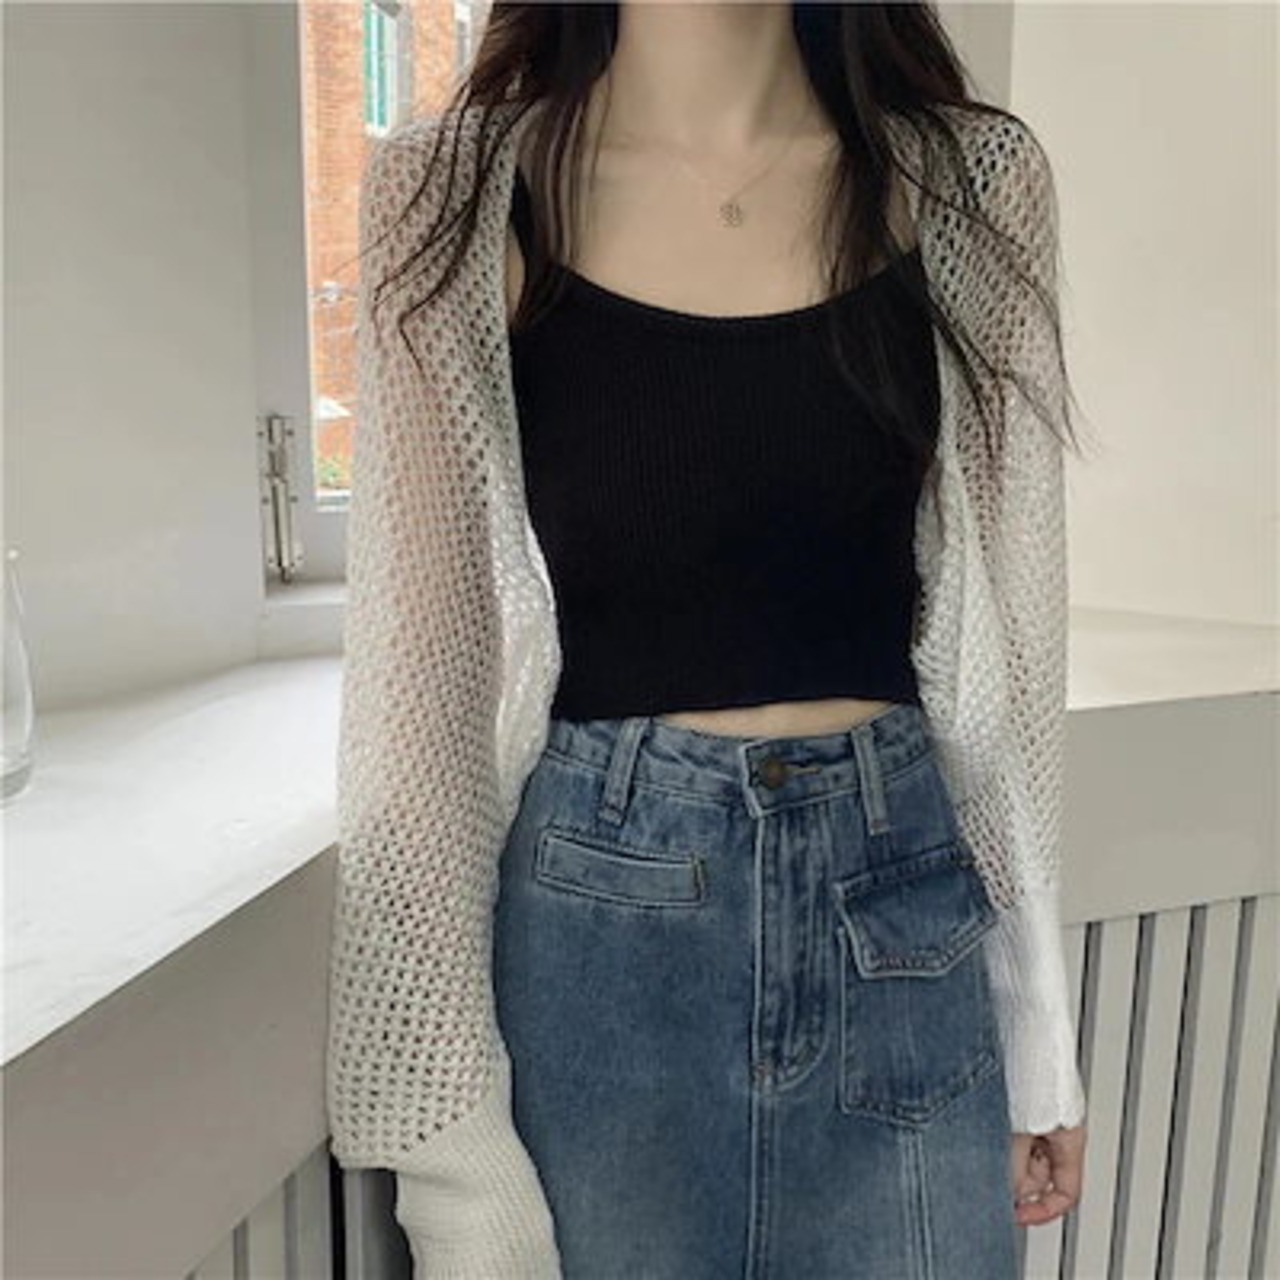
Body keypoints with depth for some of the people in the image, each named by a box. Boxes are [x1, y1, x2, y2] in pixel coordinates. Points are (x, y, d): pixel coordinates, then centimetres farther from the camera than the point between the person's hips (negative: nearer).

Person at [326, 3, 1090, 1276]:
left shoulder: (976, 182, 1)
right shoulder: (451, 193, -5)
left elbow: (1008, 639, 4)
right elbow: (415, 669, -7)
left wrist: (1041, 1031, 7)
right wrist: (447, 1127, -8)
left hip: (906, 906, 3)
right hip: (592, 920, -1)